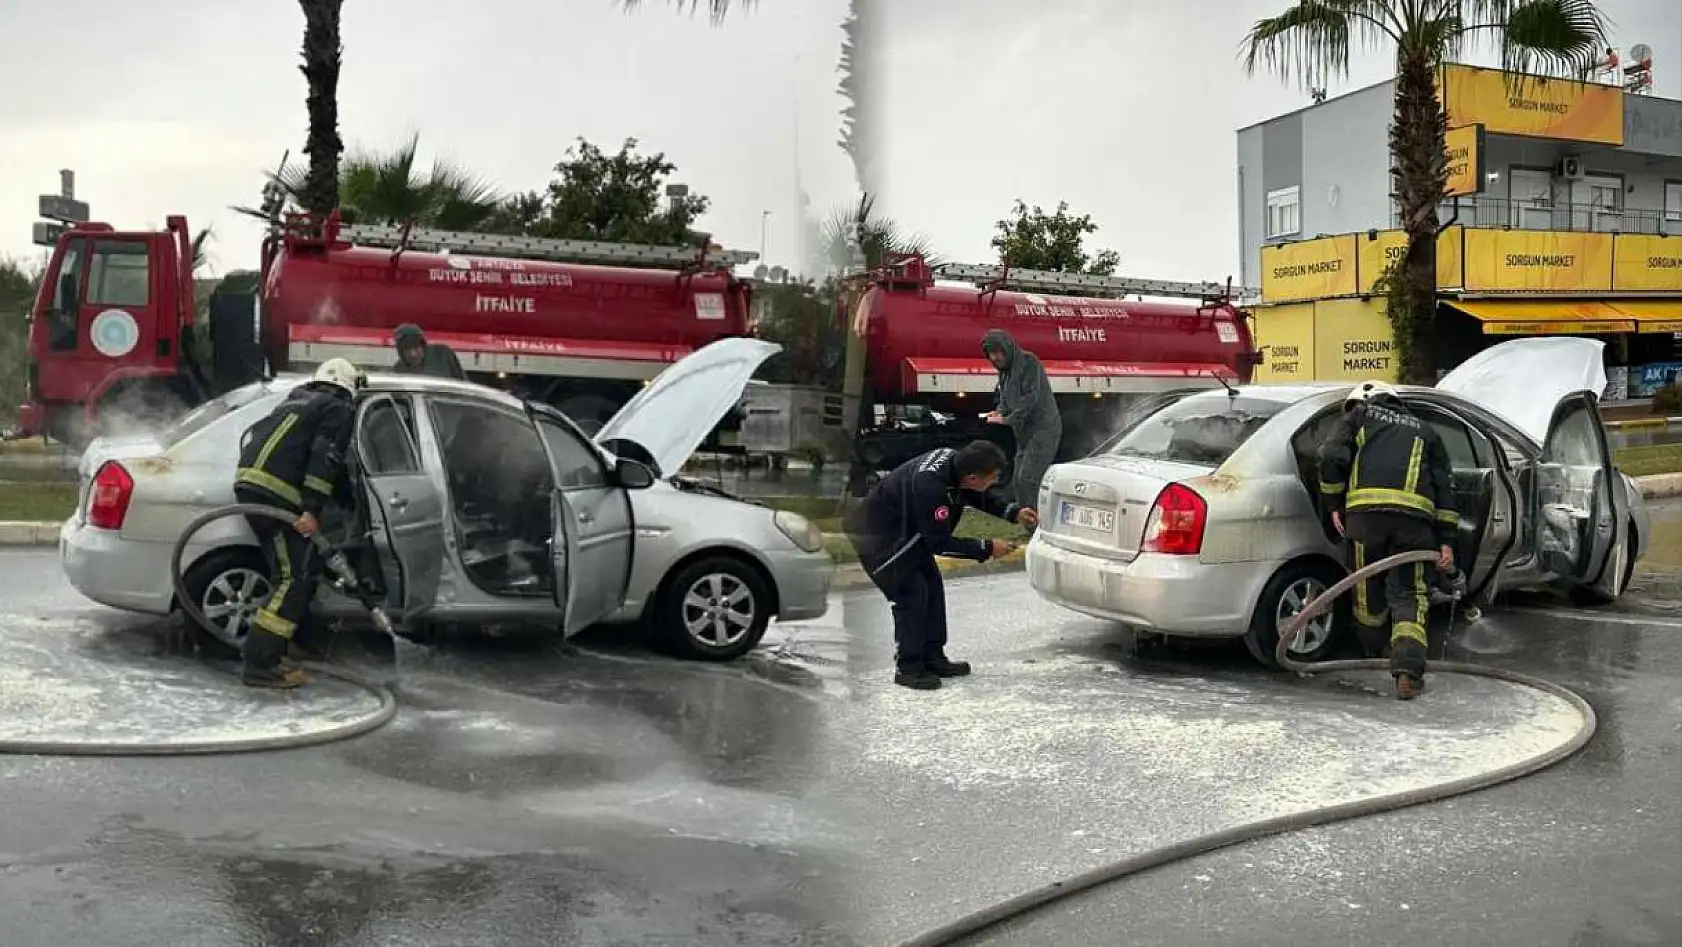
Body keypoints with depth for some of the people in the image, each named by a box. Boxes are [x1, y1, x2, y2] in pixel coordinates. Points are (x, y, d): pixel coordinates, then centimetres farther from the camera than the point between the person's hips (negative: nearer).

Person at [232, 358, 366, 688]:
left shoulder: (298, 400, 30)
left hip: (250, 482, 9)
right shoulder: (340, 409, 5)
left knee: (306, 566, 19)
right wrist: (311, 510, -18)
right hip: (273, 491, -9)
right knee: (294, 578, -10)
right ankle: (260, 664, -15)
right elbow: (325, 459, -11)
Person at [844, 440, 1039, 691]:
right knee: (911, 595, -12)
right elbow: (940, 543, -27)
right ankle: (907, 668, 1)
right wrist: (987, 549, -20)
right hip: (878, 537, -10)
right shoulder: (929, 487, -38)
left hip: (908, 531, 10)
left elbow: (983, 495, 7)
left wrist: (1014, 513, -6)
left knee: (933, 588, 11)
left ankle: (933, 658, 21)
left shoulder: (954, 460, -14)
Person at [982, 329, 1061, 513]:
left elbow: (1031, 396, -18)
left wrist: (1008, 419, -16)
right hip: (1025, 433, 10)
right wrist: (999, 412, -3)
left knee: (1027, 479, -18)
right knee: (1017, 483, 9)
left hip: (1043, 429, -10)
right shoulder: (1005, 371, 17)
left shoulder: (1028, 362, -10)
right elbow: (1005, 399, 20)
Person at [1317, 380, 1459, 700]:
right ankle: (1408, 669, -15)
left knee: (1368, 588, 16)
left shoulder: (1358, 416, 23)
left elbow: (1331, 457, 4)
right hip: (1414, 515, 2)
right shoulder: (1424, 430, 30)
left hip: (1366, 509, -1)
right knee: (1408, 595, 2)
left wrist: (1334, 505, 11)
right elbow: (1444, 486, 20)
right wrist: (1446, 541, 15)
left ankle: (1372, 653, 33)